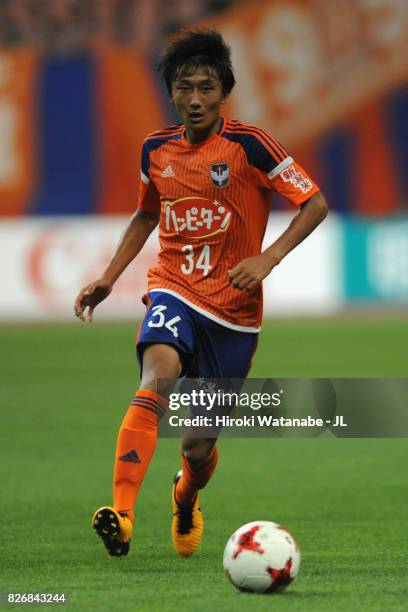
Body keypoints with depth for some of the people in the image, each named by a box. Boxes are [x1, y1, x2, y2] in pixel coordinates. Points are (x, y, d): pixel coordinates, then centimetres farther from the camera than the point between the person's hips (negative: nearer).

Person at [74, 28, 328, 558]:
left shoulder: (248, 145, -9)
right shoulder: (157, 150, 5)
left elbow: (315, 204, -8)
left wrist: (268, 259, -20)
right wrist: (109, 277, 15)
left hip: (234, 309, -2)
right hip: (173, 290, 2)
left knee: (199, 444, 5)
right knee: (159, 375, -32)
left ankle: (186, 500, 44)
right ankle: (122, 514, -44)